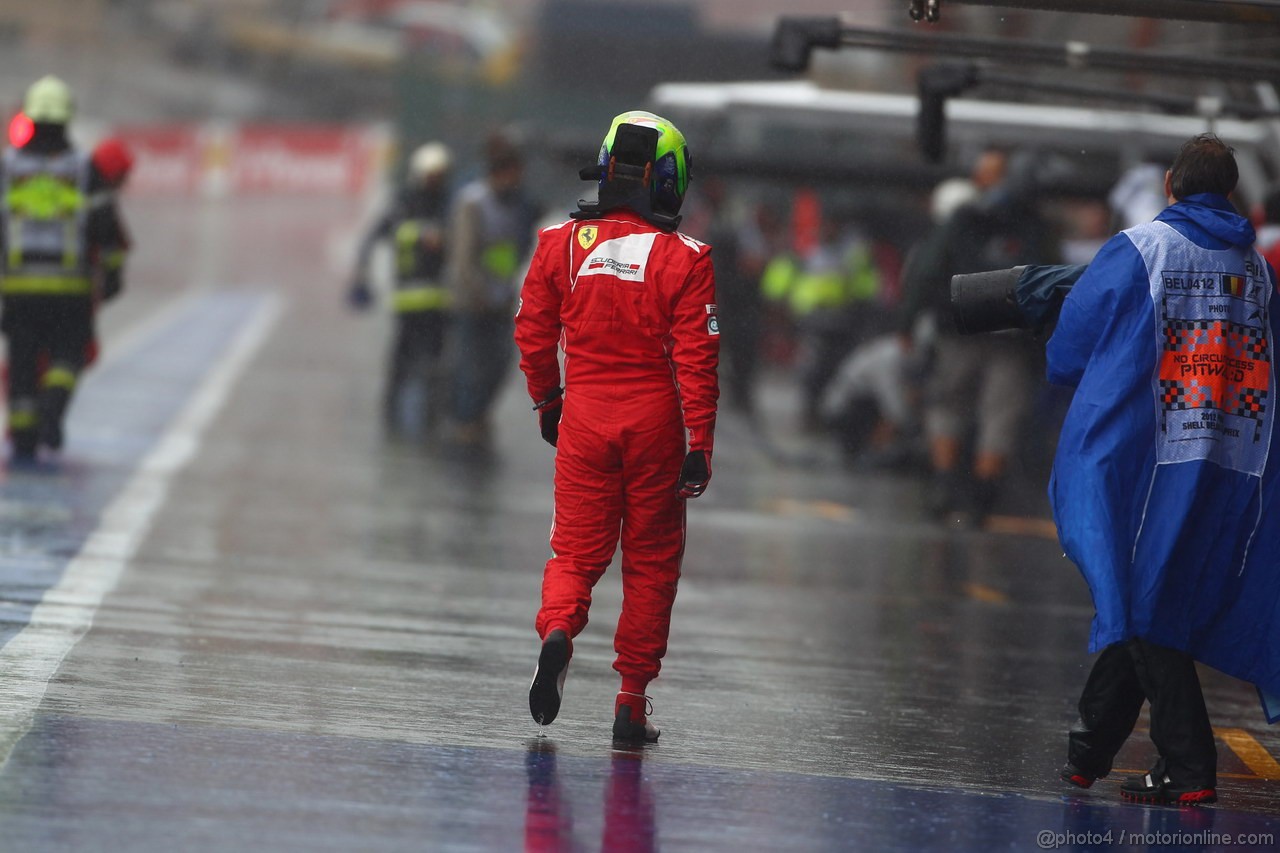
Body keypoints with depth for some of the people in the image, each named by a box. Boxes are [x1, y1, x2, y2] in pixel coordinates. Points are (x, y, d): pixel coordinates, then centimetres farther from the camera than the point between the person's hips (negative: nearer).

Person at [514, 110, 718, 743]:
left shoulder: (561, 243, -1)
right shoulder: (684, 258, -8)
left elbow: (533, 334, 6)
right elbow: (696, 359, -10)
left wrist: (547, 401, 22)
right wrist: (699, 446, -6)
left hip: (584, 413, 1)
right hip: (655, 418, -1)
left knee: (578, 548, 10)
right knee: (651, 559, 10)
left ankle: (557, 628, -22)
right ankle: (632, 702, 10)